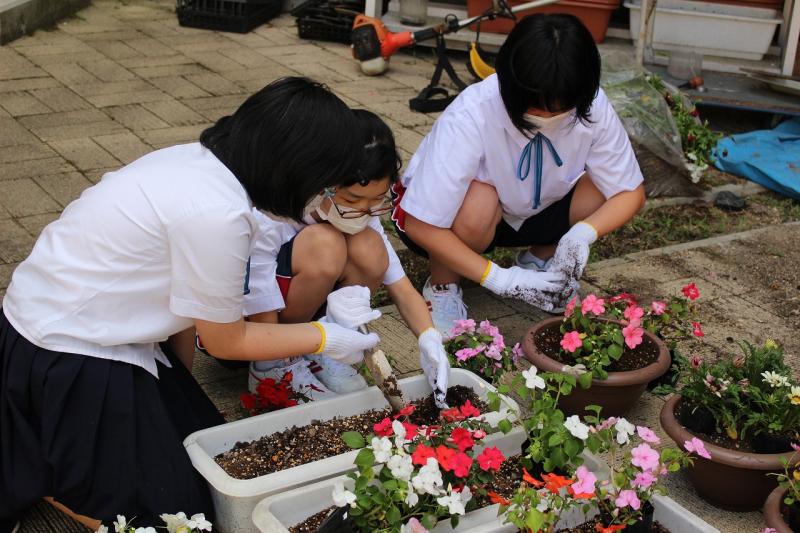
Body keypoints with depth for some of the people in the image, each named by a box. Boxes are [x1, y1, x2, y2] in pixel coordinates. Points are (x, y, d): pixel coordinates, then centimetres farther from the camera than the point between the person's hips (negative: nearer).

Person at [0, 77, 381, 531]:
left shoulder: (202, 159, -3)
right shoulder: (219, 215, -30)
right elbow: (227, 341, -14)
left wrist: (182, 394, 11)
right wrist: (326, 338, -3)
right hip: (69, 362, -9)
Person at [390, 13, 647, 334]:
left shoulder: (591, 107, -24)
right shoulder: (469, 118, -36)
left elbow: (631, 192, -15)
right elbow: (421, 226, -33)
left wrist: (582, 233, -34)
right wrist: (499, 278, -37)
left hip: (531, 211, 4)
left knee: (605, 190, -21)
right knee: (479, 202, -37)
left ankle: (540, 260, 8)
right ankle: (442, 285, -6)